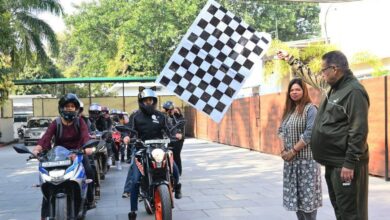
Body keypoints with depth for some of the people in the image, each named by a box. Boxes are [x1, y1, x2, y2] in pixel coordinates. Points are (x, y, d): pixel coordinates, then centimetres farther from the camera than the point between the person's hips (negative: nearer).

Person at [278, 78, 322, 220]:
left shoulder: (310, 109, -8)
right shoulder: (289, 110, 15)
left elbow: (310, 134, -17)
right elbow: (281, 131, 15)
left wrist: (293, 151, -15)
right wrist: (283, 150, -1)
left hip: (306, 159, -7)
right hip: (290, 160, 7)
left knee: (307, 194, -3)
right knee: (295, 194, 11)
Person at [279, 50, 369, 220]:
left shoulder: (354, 91, -16)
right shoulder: (335, 88, 12)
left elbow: (359, 131, -21)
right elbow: (310, 76, 30)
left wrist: (350, 163, -22)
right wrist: (291, 60, 35)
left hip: (345, 164, -9)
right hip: (332, 162, 9)